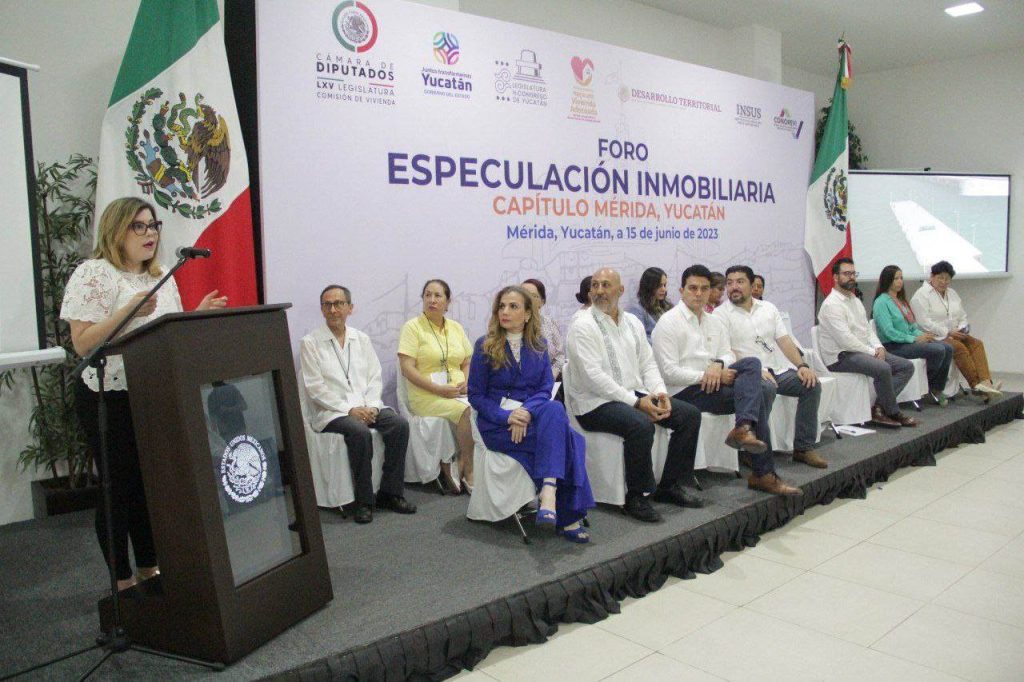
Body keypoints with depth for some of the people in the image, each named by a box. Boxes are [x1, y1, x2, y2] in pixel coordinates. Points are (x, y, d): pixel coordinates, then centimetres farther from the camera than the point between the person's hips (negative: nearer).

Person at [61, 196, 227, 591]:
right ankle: (122, 581, 16)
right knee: (121, 486, 2)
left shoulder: (162, 278, 12)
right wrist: (129, 310, -25)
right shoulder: (93, 274, -9)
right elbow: (82, 344, -16)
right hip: (110, 399, -6)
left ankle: (149, 569, 26)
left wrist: (199, 316, 0)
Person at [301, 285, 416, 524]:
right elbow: (315, 388, -7)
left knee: (400, 424, -21)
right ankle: (363, 500, -18)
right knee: (359, 431, -33)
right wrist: (349, 409, -16)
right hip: (331, 411, -4)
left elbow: (375, 378, 11)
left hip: (367, 407, 5)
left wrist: (372, 406, -8)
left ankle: (390, 493, -11)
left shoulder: (362, 339, 15)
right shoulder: (310, 343, 0)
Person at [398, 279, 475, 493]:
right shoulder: (413, 327, 0)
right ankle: (468, 473, -15)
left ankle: (449, 467, -15)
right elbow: (407, 369, -9)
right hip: (426, 396, -5)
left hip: (458, 393, 5)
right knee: (468, 411, -31)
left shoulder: (456, 327, 17)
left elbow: (467, 363, 19)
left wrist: (467, 383, -3)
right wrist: (438, 389, -16)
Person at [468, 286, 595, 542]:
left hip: (532, 414, 4)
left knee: (555, 409, -33)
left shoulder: (538, 345, 10)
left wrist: (526, 411, -18)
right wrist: (506, 416, -18)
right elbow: (476, 396, -1)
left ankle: (549, 492, -39)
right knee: (565, 437, -27)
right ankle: (567, 518, -25)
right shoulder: (485, 346, -1)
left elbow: (546, 387, 3)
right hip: (496, 423, -3)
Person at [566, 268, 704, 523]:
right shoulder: (582, 327, -9)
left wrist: (660, 393, -6)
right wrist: (636, 402, -21)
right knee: (641, 424, -34)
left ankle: (669, 485, 6)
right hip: (595, 403, -8)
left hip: (636, 395, 8)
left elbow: (647, 363, 14)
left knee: (690, 414, -3)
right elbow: (594, 377, -18)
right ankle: (636, 496, -16)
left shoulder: (632, 323, 15)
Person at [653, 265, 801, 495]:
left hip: (709, 386, 7)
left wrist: (718, 364, -13)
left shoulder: (715, 323, 19)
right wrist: (708, 376, -16)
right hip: (684, 392, -7)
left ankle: (744, 429, -28)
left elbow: (728, 355, 11)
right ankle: (763, 473, -16)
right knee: (757, 394, -18)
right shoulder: (668, 322, -5)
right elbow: (670, 373, -13)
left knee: (751, 363, -20)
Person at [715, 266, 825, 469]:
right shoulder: (721, 314, -1)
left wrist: (802, 365, -7)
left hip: (776, 369, 6)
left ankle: (803, 447, -6)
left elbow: (784, 340, 10)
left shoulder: (768, 308, 15)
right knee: (766, 389, -36)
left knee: (811, 384, -15)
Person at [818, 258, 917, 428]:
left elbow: (867, 329, 18)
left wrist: (879, 347, -2)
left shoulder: (856, 301, 18)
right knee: (883, 368, -31)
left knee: (907, 366, -2)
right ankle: (892, 412, -10)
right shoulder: (832, 304, -14)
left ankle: (879, 407, -10)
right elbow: (845, 340, -22)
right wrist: (872, 352, -15)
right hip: (841, 357, -10)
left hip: (864, 351, 10)